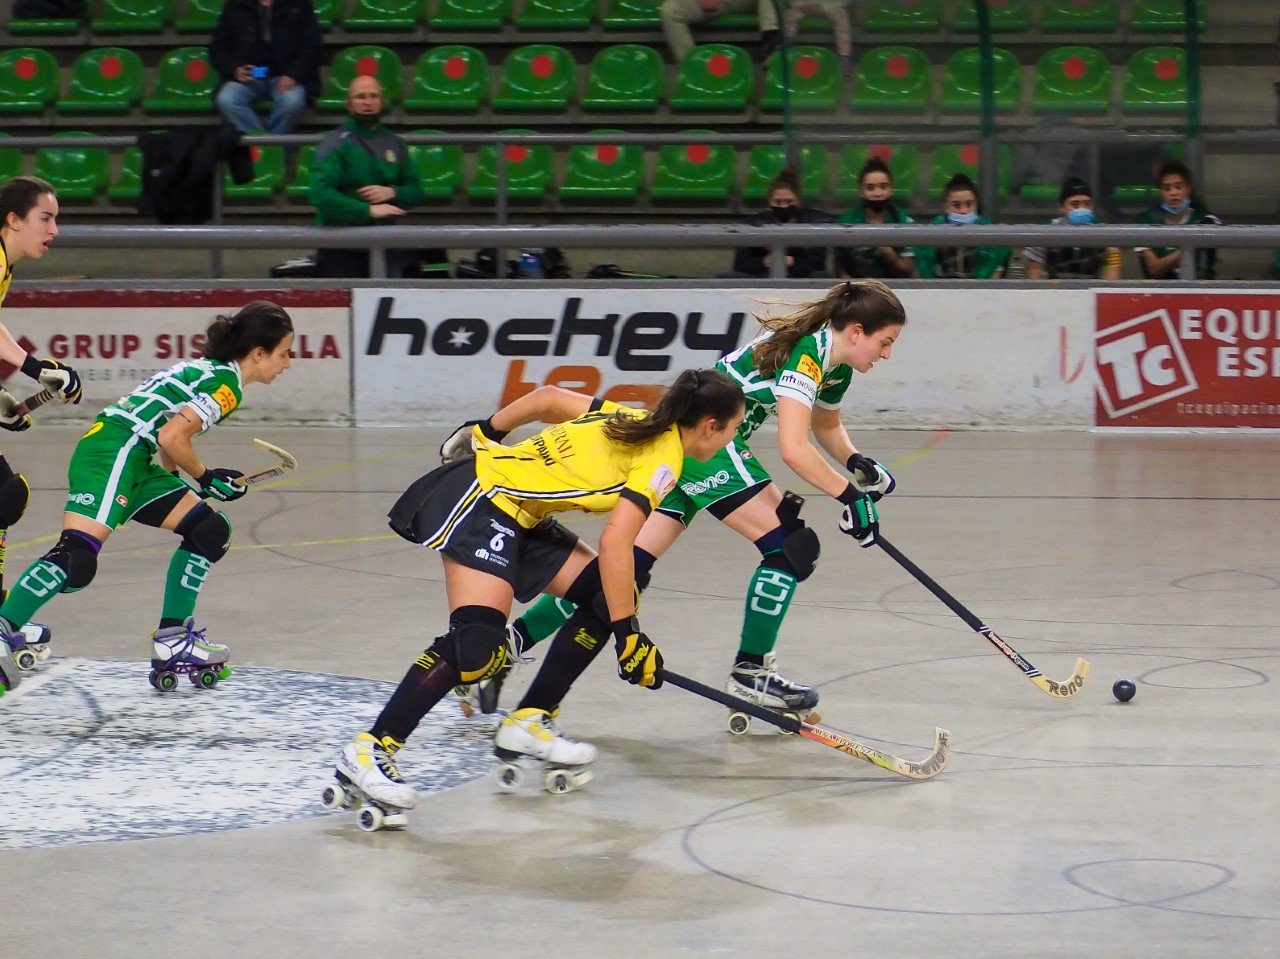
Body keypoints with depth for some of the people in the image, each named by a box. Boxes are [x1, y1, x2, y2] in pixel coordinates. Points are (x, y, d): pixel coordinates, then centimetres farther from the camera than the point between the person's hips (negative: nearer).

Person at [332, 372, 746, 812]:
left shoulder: (636, 421, 10)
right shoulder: (663, 458, -13)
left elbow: (548, 397, 17)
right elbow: (615, 544, -22)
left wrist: (486, 433, 28)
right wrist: (628, 636, -19)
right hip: (480, 498, -10)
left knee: (602, 595, 7)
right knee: (478, 641, -23)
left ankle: (526, 724, 13)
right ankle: (368, 751, -22)